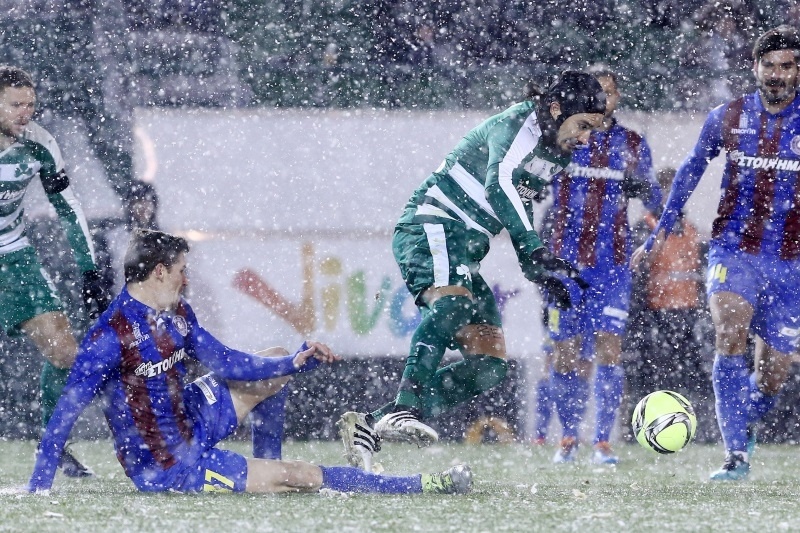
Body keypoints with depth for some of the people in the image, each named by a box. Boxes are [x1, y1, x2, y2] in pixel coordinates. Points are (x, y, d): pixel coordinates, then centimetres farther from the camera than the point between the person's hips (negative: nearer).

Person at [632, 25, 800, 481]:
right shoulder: (727, 118, 2)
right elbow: (692, 169, 17)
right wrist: (662, 230, 17)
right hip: (732, 250, 0)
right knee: (731, 336, -26)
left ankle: (745, 425, 38)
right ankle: (737, 455, -27)